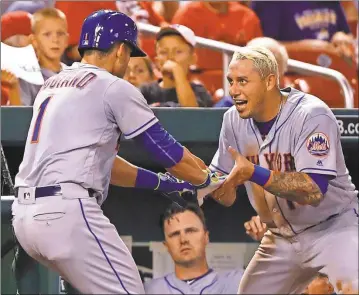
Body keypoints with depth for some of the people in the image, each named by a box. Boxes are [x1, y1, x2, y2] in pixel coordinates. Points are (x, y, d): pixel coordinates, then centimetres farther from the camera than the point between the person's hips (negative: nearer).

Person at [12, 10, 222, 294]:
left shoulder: (51, 85, 23)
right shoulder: (114, 88, -1)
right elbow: (166, 150, 1)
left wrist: (163, 182, 30)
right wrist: (209, 181, 19)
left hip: (24, 216, 9)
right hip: (67, 211, -9)